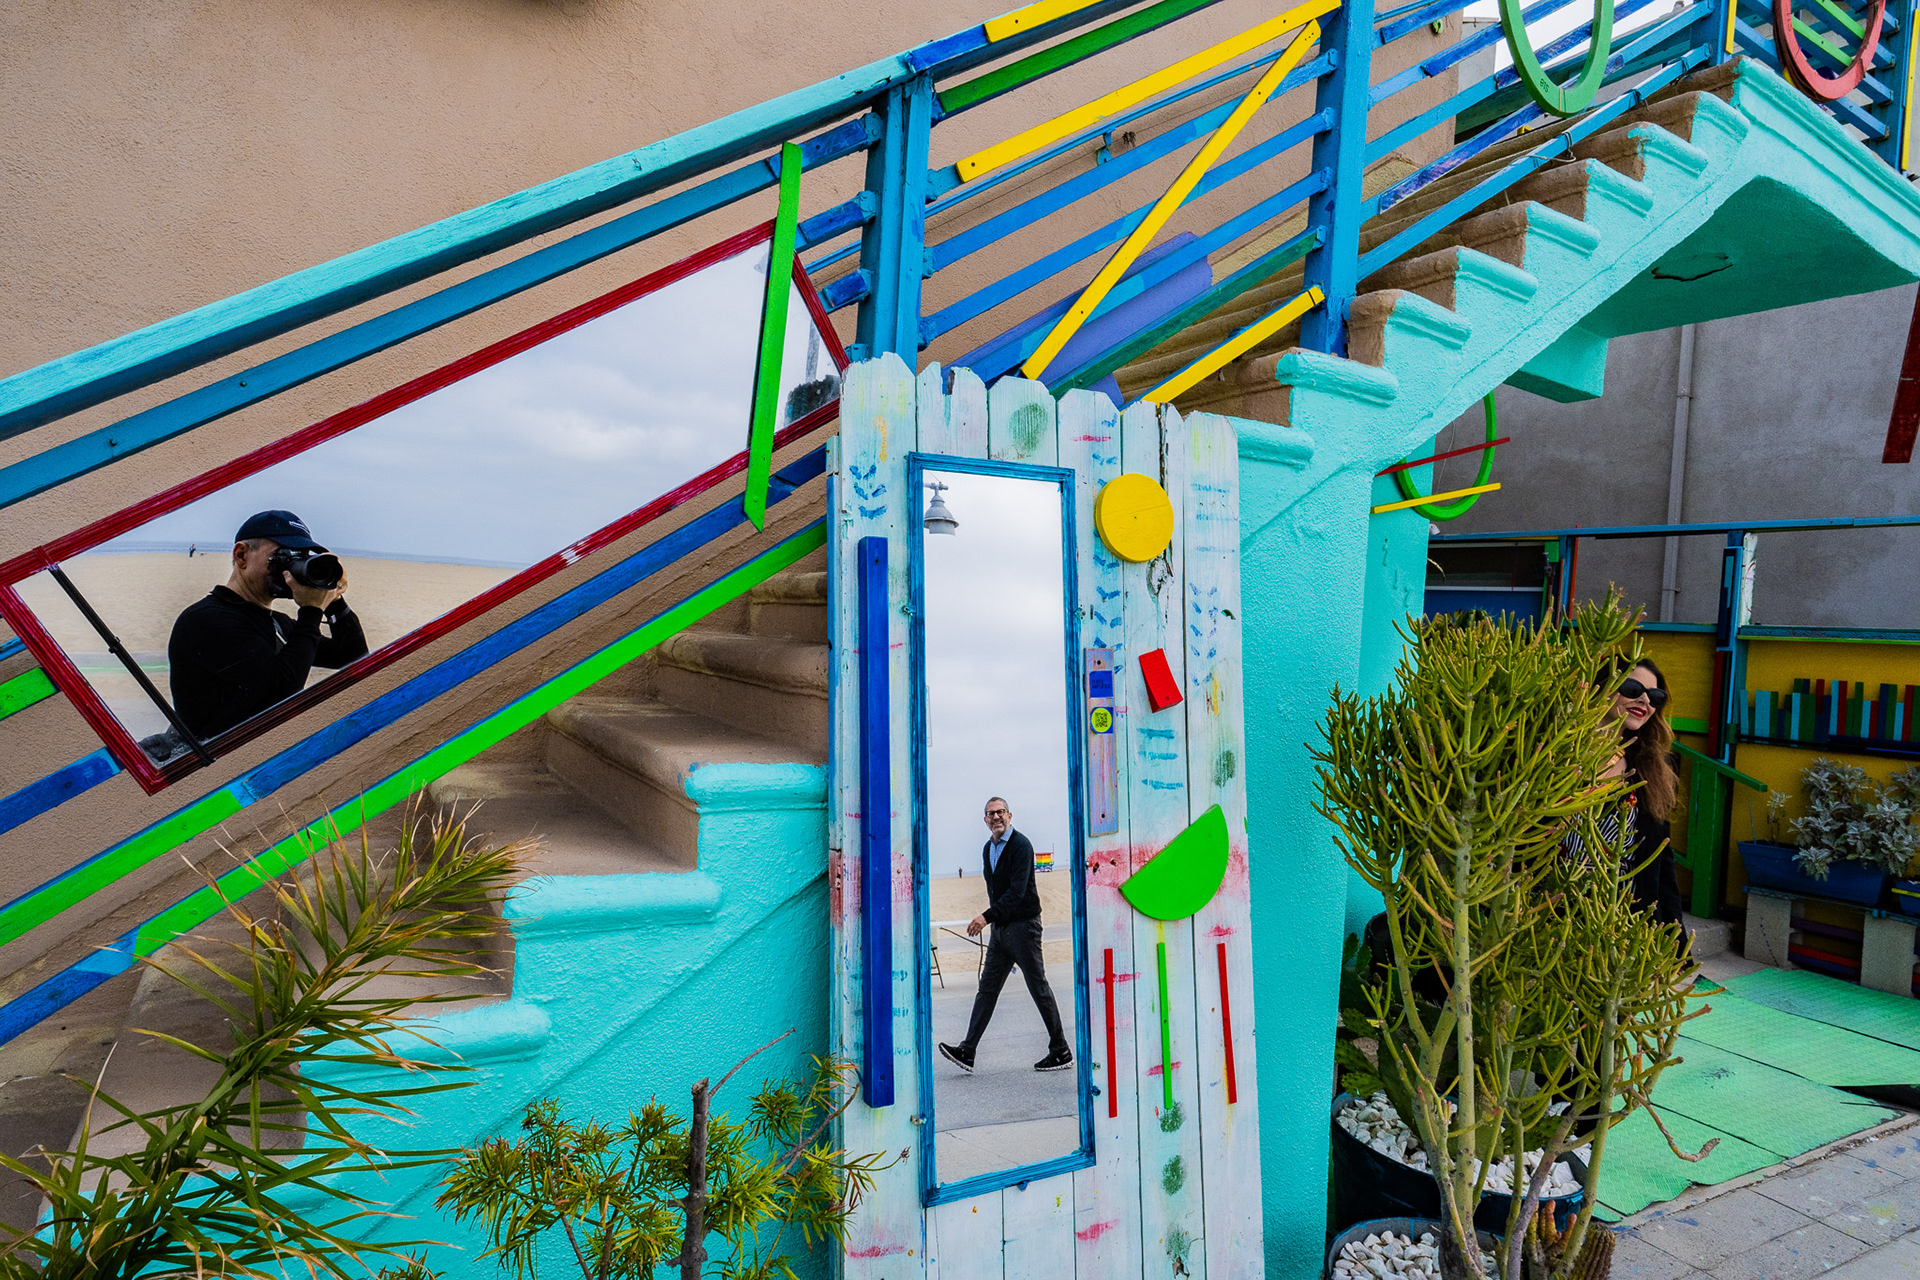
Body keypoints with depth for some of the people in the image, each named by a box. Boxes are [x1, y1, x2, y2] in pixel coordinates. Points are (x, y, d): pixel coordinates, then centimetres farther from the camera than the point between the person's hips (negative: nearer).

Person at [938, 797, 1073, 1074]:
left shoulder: (1021, 845, -14)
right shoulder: (988, 849, 13)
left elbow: (1017, 892, -23)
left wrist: (987, 916, -29)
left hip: (1023, 924, -8)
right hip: (1000, 927, 8)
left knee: (1039, 987, 0)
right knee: (987, 987, 4)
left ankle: (1061, 1052, 11)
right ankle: (967, 1052, 3)